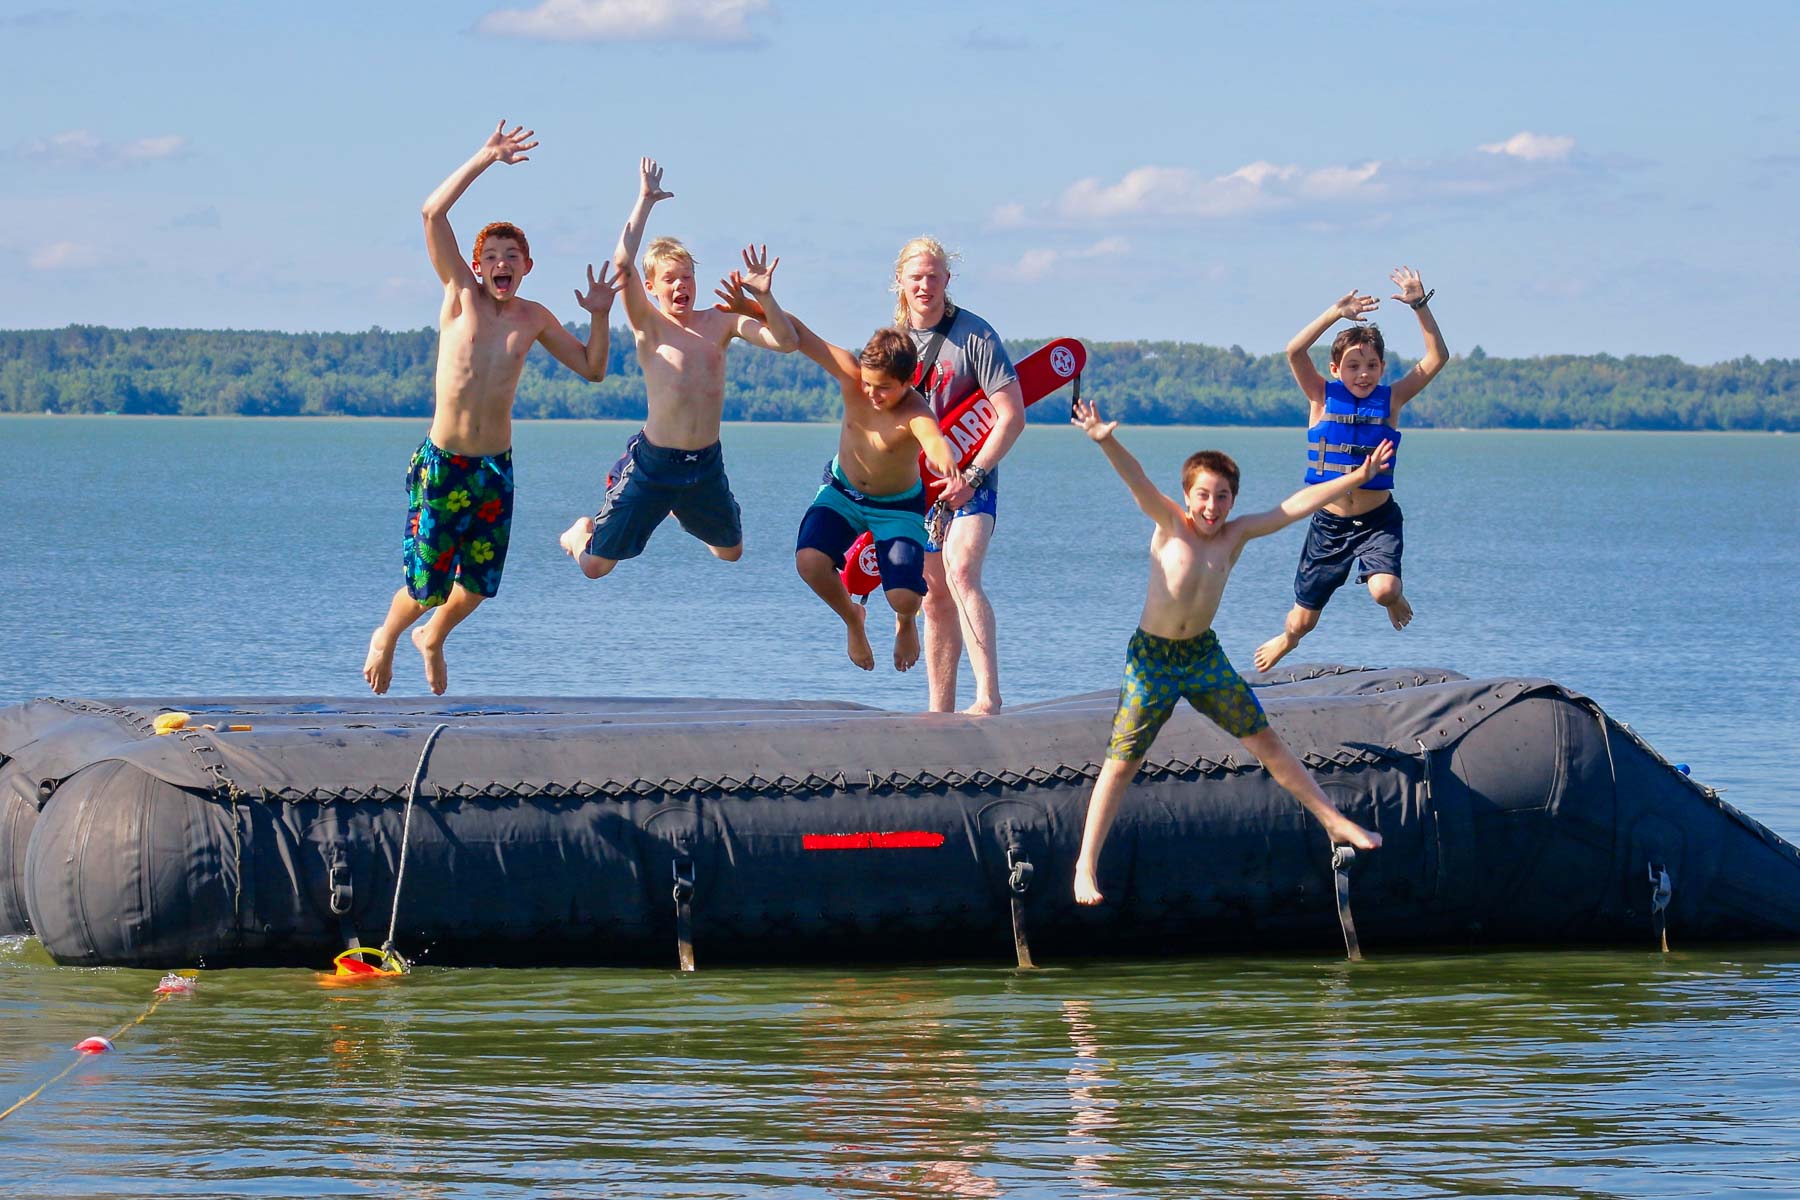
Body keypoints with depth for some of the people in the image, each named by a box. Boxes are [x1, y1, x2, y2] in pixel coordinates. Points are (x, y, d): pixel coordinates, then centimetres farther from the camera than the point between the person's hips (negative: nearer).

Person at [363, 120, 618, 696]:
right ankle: (386, 637, 32)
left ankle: (432, 638, 43)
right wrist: (485, 159, -15)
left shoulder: (534, 319, 6)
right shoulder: (462, 295, -3)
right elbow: (433, 213, -13)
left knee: (479, 584, 12)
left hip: (495, 468, 4)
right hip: (441, 464, -4)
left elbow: (592, 368, 13)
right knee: (427, 587, -1)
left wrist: (598, 317, -3)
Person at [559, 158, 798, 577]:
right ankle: (583, 531, 36)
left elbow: (786, 341, -6)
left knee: (731, 552, 24)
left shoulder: (720, 322, 2)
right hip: (654, 462, -4)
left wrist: (764, 297, -21)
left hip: (707, 464, 4)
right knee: (595, 567, -2)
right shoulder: (649, 326, -9)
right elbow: (623, 263, -23)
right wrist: (646, 200, -20)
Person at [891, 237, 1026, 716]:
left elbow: (1012, 416, -13)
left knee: (961, 572, -26)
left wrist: (973, 476, -19)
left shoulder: (975, 335, -10)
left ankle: (988, 695, -34)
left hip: (970, 483, -6)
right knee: (935, 600, 8)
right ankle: (939, 710, 13)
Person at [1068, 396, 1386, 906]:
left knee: (1266, 742, 10)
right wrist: (1107, 442, -47)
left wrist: (1357, 478, -2)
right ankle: (1086, 865, 3)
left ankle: (1334, 821, 21)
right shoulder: (1171, 524, -13)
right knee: (1121, 764, -4)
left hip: (1204, 655, 4)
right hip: (1151, 658, -4)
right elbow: (1137, 481, -30)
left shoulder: (1236, 534, -3)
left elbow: (1295, 506, -1)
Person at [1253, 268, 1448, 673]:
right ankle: (1287, 639, 51)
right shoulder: (1323, 397, -5)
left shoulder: (1391, 399, -4)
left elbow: (1437, 358, -11)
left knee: (1383, 590, -29)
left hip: (1379, 518, -1)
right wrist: (1336, 314, -29)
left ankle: (1395, 601, 11)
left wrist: (1421, 306, -20)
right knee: (1303, 621, 12)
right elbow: (1295, 352, -20)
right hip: (1329, 521, 1)